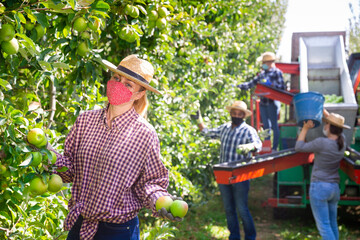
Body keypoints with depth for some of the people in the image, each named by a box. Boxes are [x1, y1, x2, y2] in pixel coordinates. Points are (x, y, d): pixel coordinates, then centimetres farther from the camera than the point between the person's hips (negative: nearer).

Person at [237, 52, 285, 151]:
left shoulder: (277, 72, -3)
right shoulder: (262, 74, 16)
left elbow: (282, 87, -8)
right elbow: (252, 83, 16)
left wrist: (271, 85, -22)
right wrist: (239, 86, 8)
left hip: (272, 102, -6)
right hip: (263, 102, 6)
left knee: (274, 124, -4)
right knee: (266, 125, 9)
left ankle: (274, 147, -1)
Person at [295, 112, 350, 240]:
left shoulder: (322, 143, -18)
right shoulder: (342, 141, 1)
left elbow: (299, 147, -6)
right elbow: (334, 124, 21)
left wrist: (305, 128, -1)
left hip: (319, 187, -7)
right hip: (334, 187, 7)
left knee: (324, 225, -5)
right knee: (333, 224, 17)